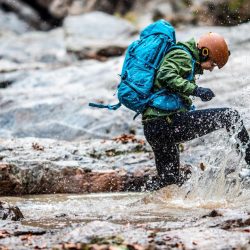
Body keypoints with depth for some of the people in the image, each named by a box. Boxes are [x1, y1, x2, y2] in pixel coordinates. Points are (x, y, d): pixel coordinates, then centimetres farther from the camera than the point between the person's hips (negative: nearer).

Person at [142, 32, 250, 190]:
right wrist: (195, 90, -28)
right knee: (231, 116, -9)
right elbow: (164, 76, -22)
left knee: (168, 178, 23)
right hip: (169, 121, -10)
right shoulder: (182, 55, -2)